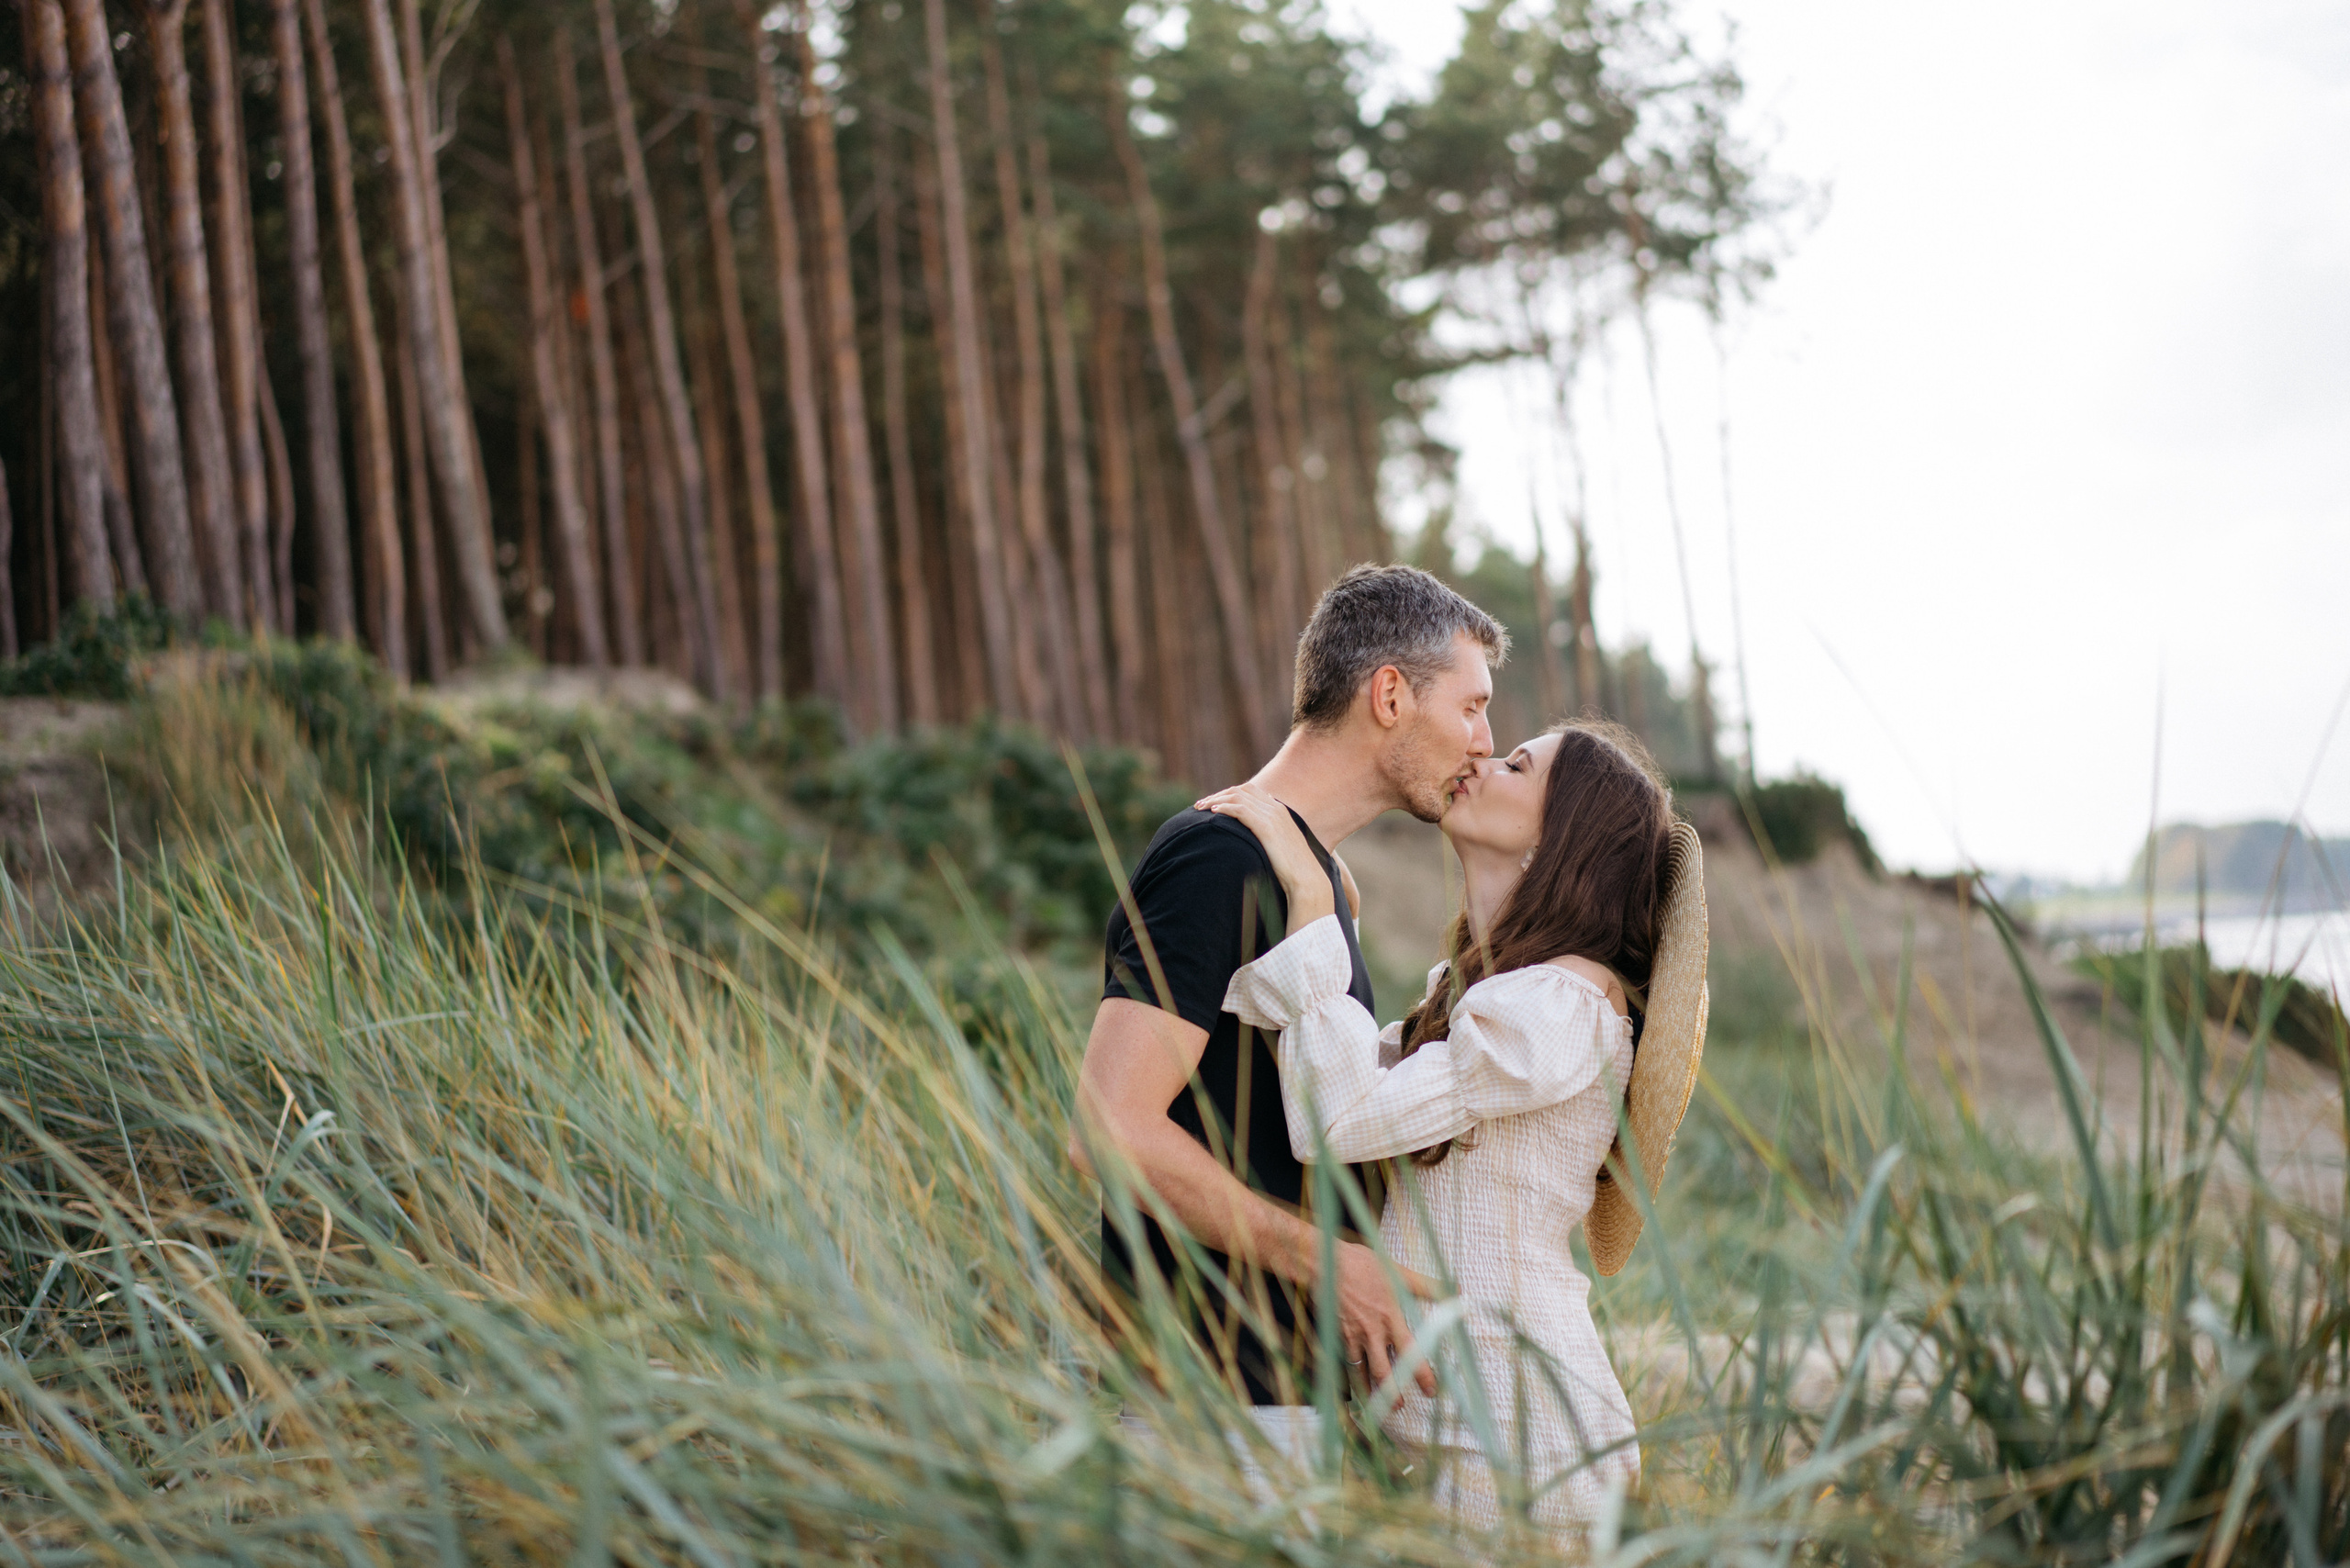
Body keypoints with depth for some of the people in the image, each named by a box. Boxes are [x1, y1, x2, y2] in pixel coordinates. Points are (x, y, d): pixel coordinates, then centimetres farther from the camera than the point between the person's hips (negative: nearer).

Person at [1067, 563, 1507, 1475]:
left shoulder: (1318, 879, 18)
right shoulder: (1222, 860, -14)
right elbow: (1109, 1130, -23)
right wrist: (1326, 1262, -18)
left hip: (1286, 1385, 10)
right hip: (1210, 1395, -10)